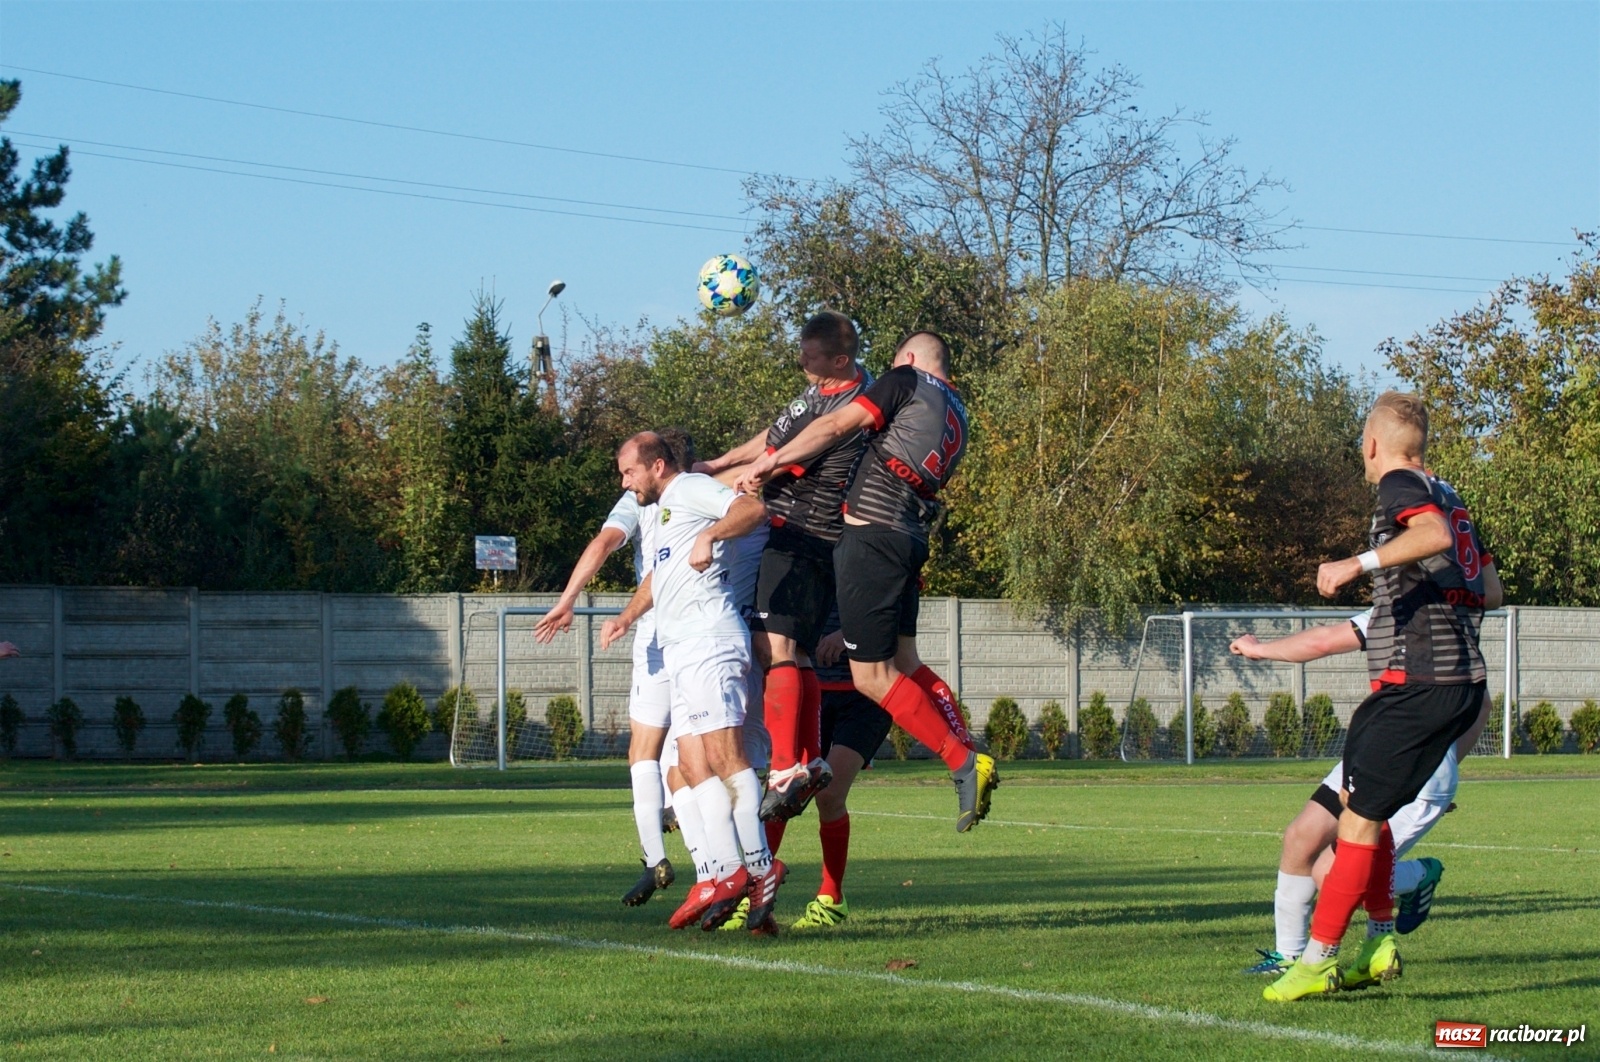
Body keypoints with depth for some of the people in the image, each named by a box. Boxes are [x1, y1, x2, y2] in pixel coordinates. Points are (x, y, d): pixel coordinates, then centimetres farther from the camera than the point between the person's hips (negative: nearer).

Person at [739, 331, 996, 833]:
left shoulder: (907, 382, -1)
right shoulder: (957, 416, 21)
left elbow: (837, 425, -10)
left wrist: (772, 462, -6)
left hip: (871, 533, -8)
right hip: (910, 539, 9)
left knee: (872, 676, -5)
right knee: (904, 663, 17)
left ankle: (963, 764, -9)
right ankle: (969, 759, 10)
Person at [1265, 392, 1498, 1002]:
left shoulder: (1401, 485, -7)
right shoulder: (1447, 495, 18)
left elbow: (1435, 535, -29)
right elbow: (1489, 584, 22)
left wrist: (1360, 564, -34)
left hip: (1417, 683, -9)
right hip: (1463, 681, 9)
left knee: (1359, 815, -7)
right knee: (1361, 804, 18)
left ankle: (1317, 959, -7)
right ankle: (1379, 941, 15)